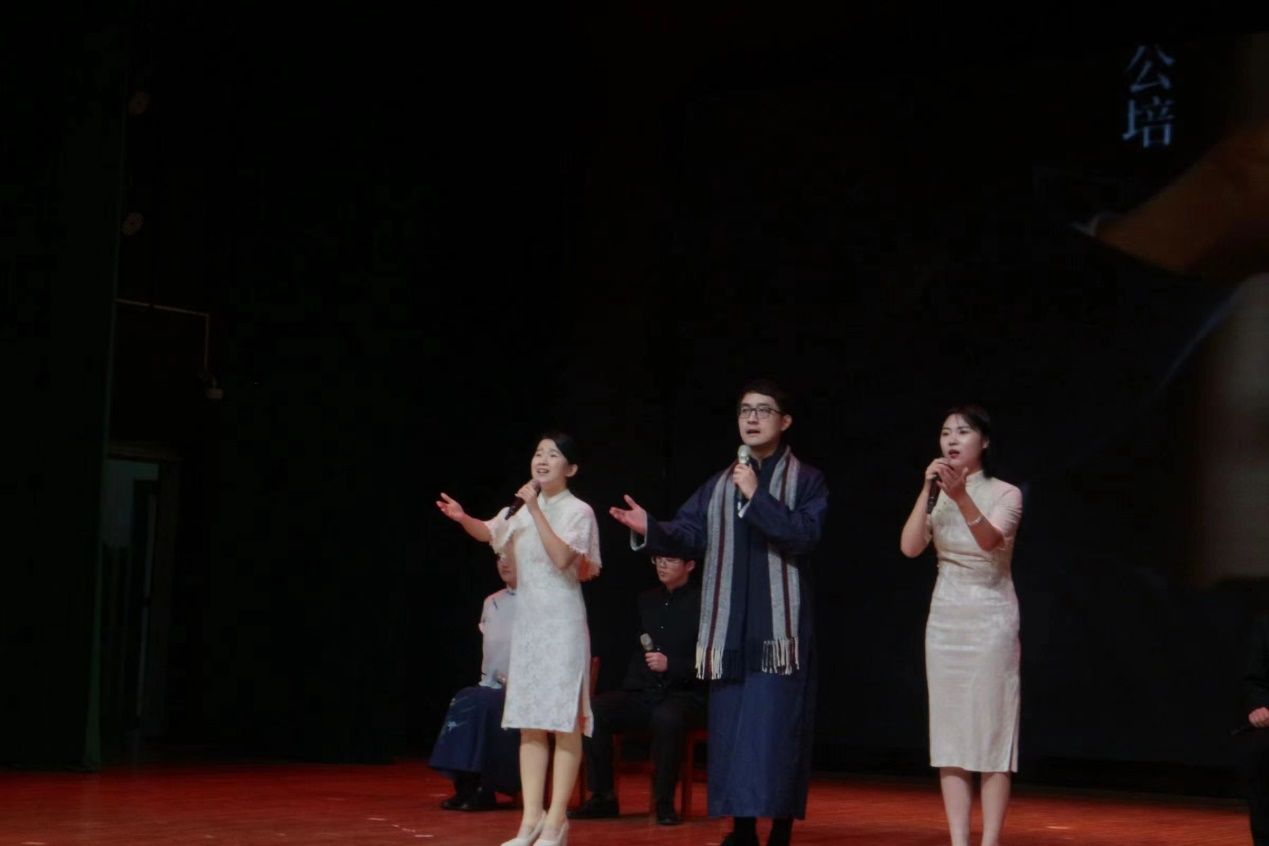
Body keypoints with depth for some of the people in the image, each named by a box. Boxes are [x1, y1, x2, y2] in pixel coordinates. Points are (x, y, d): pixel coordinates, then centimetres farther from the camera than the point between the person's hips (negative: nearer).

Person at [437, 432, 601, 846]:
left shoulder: (578, 511, -8)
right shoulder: (521, 507, 9)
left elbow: (561, 557, -21)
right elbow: (488, 533, 19)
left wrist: (536, 510, -24)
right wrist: (463, 518, -2)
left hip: (563, 620, -6)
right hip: (527, 618, 6)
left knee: (564, 719, -6)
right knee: (529, 720, 5)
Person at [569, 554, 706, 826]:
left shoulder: (702, 603, -2)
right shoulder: (647, 601, 17)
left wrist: (671, 664, -19)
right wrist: (629, 687, 12)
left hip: (685, 695, -6)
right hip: (643, 694, 6)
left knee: (666, 717, -40)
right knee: (592, 710, -20)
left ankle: (664, 802, -23)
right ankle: (602, 796, -11)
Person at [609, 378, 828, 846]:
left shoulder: (806, 480, 2)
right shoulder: (718, 484, 16)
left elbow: (804, 535, -14)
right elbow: (688, 534, 8)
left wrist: (756, 496, -17)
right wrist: (651, 529, -12)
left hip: (778, 626, -5)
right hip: (729, 627, 5)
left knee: (775, 729, -9)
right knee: (730, 729, 5)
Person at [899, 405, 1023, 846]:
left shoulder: (1005, 494, -4)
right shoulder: (936, 496, 6)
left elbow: (990, 540, -25)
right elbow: (909, 547, -10)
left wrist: (961, 497, -40)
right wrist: (929, 491, -20)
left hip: (991, 619, -4)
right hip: (945, 619, 4)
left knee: (991, 732, -5)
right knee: (949, 732, 2)